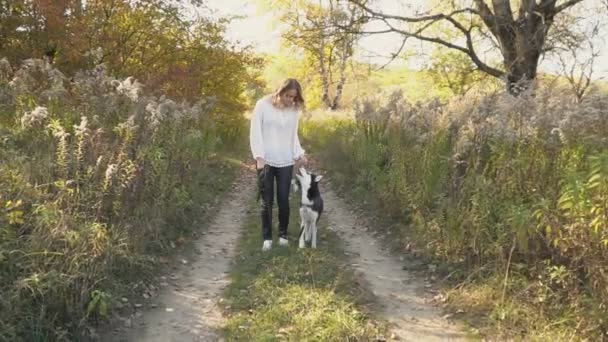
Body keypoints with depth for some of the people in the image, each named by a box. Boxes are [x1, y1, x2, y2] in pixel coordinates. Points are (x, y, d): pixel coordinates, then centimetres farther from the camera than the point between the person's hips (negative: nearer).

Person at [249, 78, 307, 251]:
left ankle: (283, 234, 22)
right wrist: (259, 157, -14)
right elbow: (255, 132, -7)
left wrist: (299, 154, -4)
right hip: (265, 161, -2)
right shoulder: (263, 105, -6)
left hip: (286, 162, 2)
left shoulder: (294, 110, 4)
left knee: (283, 200, 5)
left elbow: (293, 135, 10)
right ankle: (267, 238, 14)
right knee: (267, 201, 3)